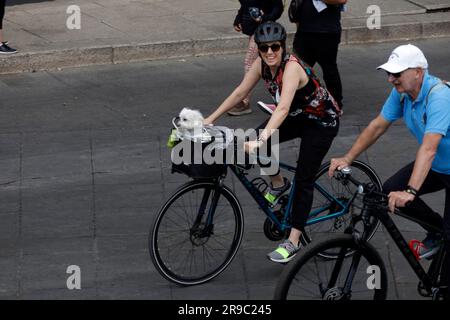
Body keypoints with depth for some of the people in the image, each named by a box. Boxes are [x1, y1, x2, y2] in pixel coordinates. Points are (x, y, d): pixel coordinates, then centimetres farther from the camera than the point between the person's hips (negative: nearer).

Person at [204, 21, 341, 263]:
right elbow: (240, 92, -6)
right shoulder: (262, 64, -14)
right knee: (253, 141, -16)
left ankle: (293, 243, -3)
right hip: (297, 116, 7)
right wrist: (210, 119, -10)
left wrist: (261, 140, -57)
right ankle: (278, 184, 9)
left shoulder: (292, 67, -35)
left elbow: (283, 108, -47)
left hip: (322, 121, -7)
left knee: (304, 180, -9)